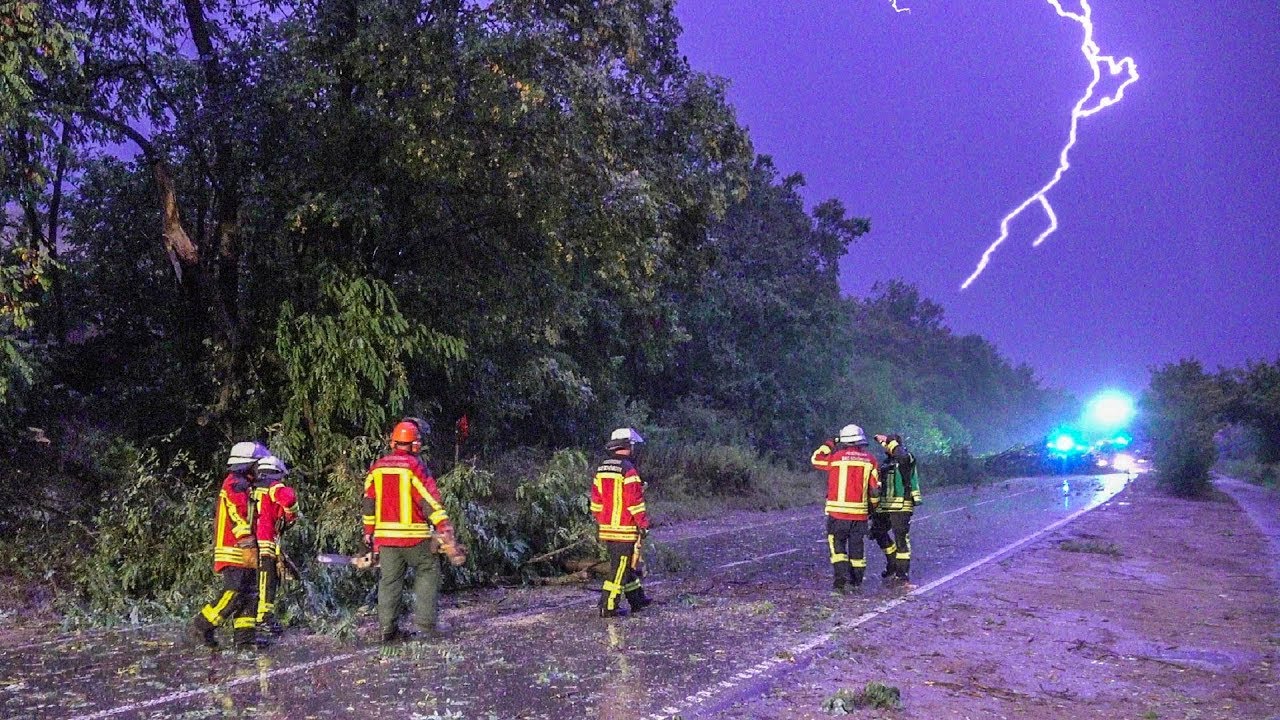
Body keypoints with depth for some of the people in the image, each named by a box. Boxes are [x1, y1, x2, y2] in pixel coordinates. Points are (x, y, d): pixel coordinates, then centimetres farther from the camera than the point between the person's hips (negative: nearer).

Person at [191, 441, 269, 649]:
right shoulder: (235, 484, -10)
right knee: (234, 592, -13)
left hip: (244, 553, 10)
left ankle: (244, 637, 7)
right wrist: (248, 543, -23)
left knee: (248, 594, 7)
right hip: (234, 552, -10)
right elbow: (238, 517, -20)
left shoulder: (243, 485, 23)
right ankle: (203, 625, -1)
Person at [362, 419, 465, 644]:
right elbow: (432, 501, -13)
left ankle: (388, 629, 9)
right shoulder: (415, 467, -9)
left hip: (385, 536, 5)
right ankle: (427, 622, 1)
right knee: (427, 573, 8)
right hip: (415, 536, -5)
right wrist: (447, 534, -12)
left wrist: (369, 533, 22)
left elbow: (368, 504, 13)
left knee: (389, 581, 9)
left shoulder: (376, 468, 7)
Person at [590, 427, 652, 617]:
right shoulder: (628, 470, -15)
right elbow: (635, 502, -17)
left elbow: (596, 501, 14)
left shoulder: (601, 470, 10)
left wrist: (600, 523, 21)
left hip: (606, 529, 8)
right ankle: (608, 607, 0)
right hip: (625, 530, -8)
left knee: (625, 564, 18)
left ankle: (637, 600, 30)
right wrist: (644, 524, -10)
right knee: (619, 568, -2)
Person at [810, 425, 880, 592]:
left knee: (837, 545, 7)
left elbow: (815, 459, 12)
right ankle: (856, 583, 17)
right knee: (856, 547, 13)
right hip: (860, 512, 3)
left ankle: (841, 578, -8)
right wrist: (871, 507, 20)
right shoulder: (870, 460, 4)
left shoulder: (836, 457, -5)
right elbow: (874, 489, 6)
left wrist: (830, 444, 19)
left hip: (838, 511, -3)